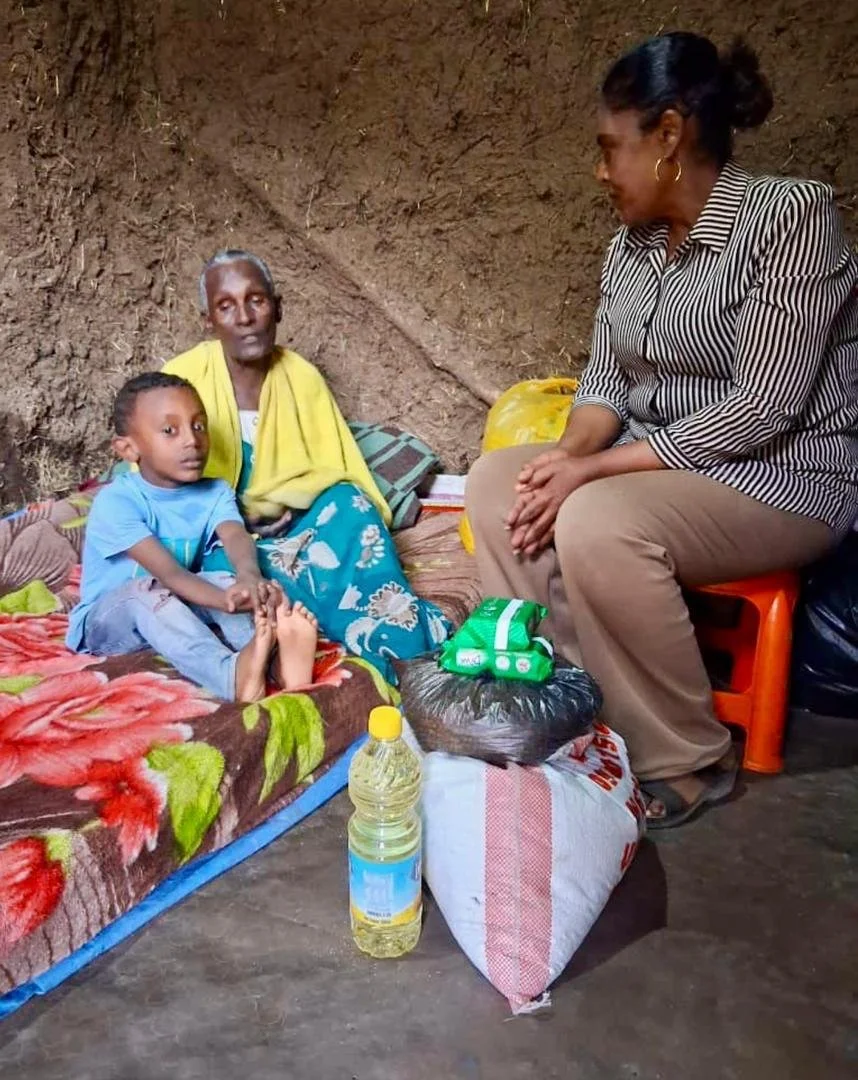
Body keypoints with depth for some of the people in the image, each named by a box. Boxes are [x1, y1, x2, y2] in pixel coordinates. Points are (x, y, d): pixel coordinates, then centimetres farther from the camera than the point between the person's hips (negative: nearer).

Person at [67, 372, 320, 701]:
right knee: (145, 591, -35)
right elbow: (167, 571, -33)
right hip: (105, 621, -4)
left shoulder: (214, 493, -6)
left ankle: (277, 657, -48)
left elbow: (236, 538, -27)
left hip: (175, 611, 4)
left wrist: (250, 578, -52)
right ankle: (232, 674, -57)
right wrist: (226, 600, -51)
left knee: (222, 581, -25)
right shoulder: (115, 502, -21)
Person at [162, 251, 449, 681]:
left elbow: (342, 476, 1)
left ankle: (405, 634, -36)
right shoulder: (182, 378, -7)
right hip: (215, 536, -2)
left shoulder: (304, 377, 0)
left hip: (289, 526, 2)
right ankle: (389, 648, -41)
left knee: (347, 504, -28)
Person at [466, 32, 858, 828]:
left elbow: (761, 407, -23)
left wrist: (597, 468, -25)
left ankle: (689, 761, -13)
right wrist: (571, 451, -15)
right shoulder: (630, 245, 7)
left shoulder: (791, 213, -16)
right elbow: (605, 379, 7)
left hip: (782, 479, -7)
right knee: (497, 481, -8)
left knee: (598, 522, -33)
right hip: (656, 463, 8)